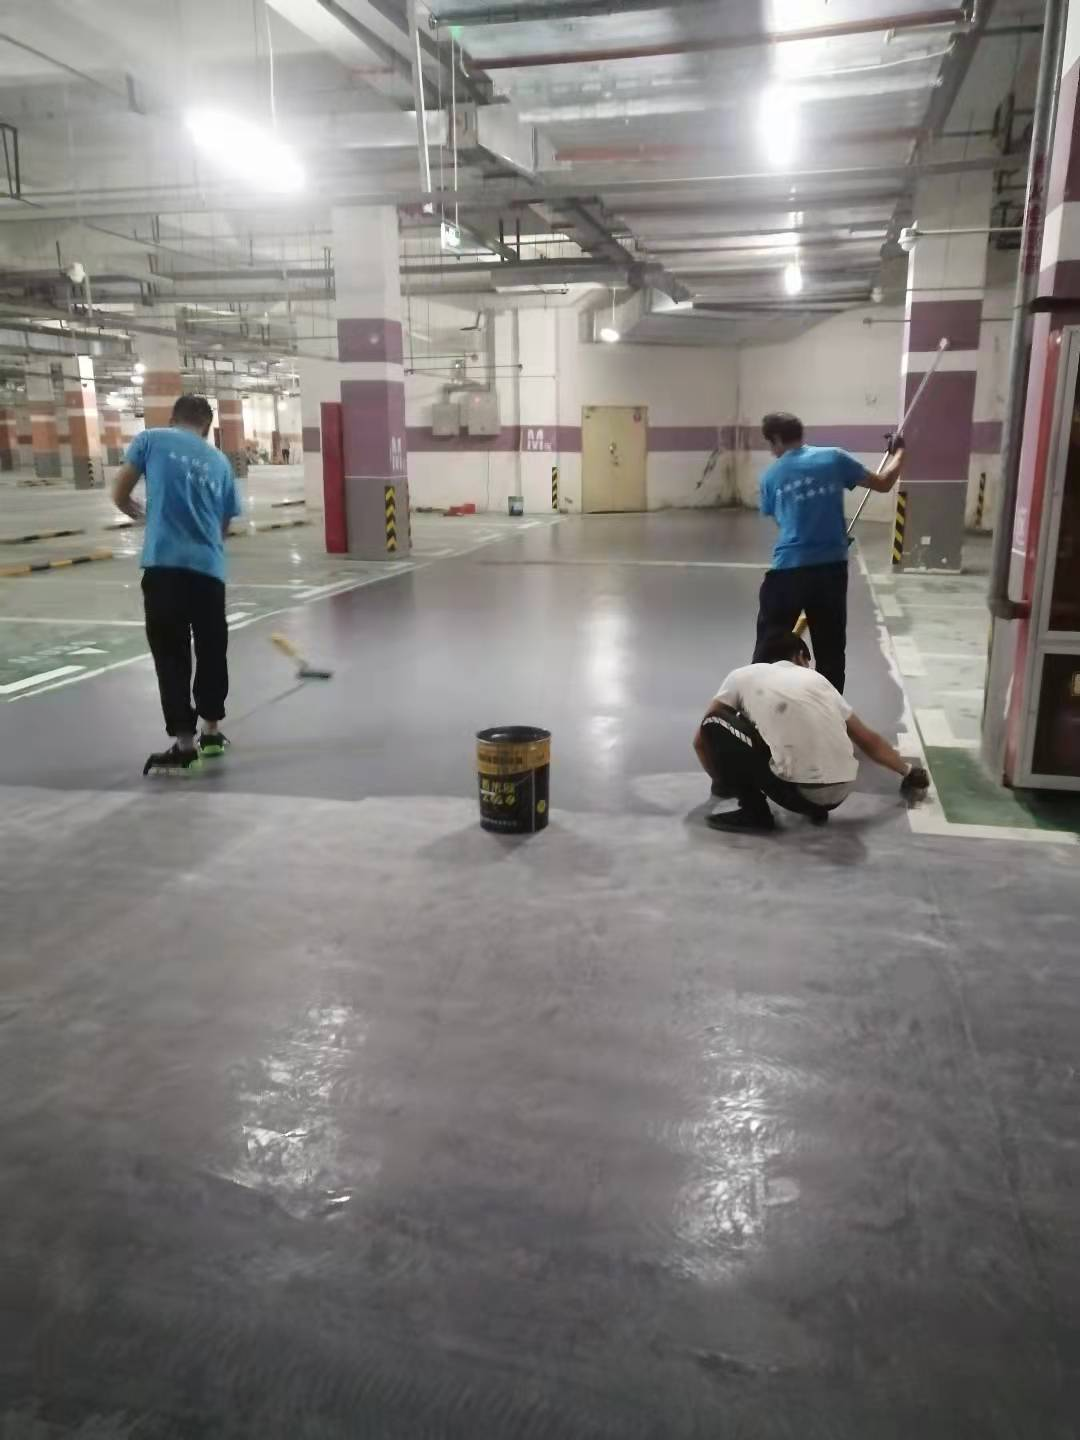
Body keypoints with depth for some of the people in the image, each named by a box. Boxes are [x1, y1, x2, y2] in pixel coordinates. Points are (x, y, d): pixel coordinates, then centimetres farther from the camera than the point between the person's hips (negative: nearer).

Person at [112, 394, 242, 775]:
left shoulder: (151, 439, 9)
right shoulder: (220, 461, 17)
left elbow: (119, 495, 10)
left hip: (164, 564, -3)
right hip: (209, 568, 3)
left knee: (171, 654, 1)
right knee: (212, 651, 17)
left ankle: (184, 745, 0)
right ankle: (212, 732, 28)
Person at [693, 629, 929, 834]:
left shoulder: (743, 676, 13)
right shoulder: (817, 679, 22)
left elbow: (701, 739, 18)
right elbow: (869, 741, 28)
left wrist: (723, 780, 36)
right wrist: (908, 772, 44)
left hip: (799, 792, -5)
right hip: (842, 792, 5)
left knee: (715, 726, 7)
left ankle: (753, 810, 5)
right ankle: (816, 807, 18)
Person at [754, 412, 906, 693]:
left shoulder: (771, 476, 5)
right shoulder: (834, 458, 3)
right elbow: (883, 483, 8)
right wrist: (898, 452, 28)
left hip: (788, 569, -1)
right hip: (831, 567, 1)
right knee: (831, 651, 13)